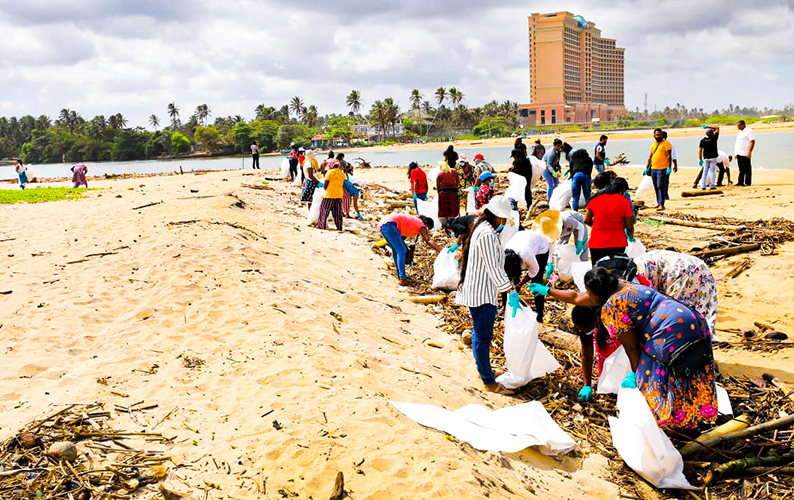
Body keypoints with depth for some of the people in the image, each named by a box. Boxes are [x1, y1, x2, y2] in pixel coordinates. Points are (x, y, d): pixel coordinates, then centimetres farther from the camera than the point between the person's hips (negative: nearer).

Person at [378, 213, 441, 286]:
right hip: (389, 225, -10)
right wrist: (440, 251, -18)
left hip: (382, 224, 10)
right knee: (402, 251, -5)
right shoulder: (421, 225, 3)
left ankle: (399, 274, 31)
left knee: (396, 250, 21)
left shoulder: (414, 221, 28)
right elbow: (428, 240, -11)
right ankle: (402, 278, -5)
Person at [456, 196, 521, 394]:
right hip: (482, 292, -11)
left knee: (480, 334, 21)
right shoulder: (487, 235, -22)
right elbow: (493, 269, -24)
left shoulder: (482, 228, 10)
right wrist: (511, 292, -24)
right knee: (483, 336, -2)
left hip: (478, 290, 11)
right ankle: (489, 381, 7)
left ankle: (483, 369, 34)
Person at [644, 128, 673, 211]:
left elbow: (669, 156, -11)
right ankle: (658, 203, 17)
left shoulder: (666, 143, -4)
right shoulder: (653, 145, 17)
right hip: (653, 169, 7)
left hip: (662, 169, -7)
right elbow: (650, 157, 22)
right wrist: (647, 168, 17)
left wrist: (669, 167, -19)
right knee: (656, 187, 10)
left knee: (661, 186, -11)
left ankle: (661, 205, -12)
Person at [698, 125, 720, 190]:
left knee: (705, 171, 8)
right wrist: (708, 126, 4)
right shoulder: (714, 138, -9)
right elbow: (717, 128, 4)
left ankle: (703, 186, 3)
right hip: (713, 157, -2)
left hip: (705, 158, 2)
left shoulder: (702, 140, -4)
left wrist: (700, 159, 5)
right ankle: (712, 186, 2)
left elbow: (700, 151, -2)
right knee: (712, 171, 3)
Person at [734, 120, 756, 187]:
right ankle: (740, 182, 17)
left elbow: (752, 142, -16)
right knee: (741, 169, 12)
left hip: (745, 154, -9)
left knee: (747, 169, -3)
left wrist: (749, 152, -23)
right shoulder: (740, 131, 18)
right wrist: (736, 153, 19)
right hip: (739, 154, 9)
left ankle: (747, 183, -1)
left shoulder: (748, 131, -10)